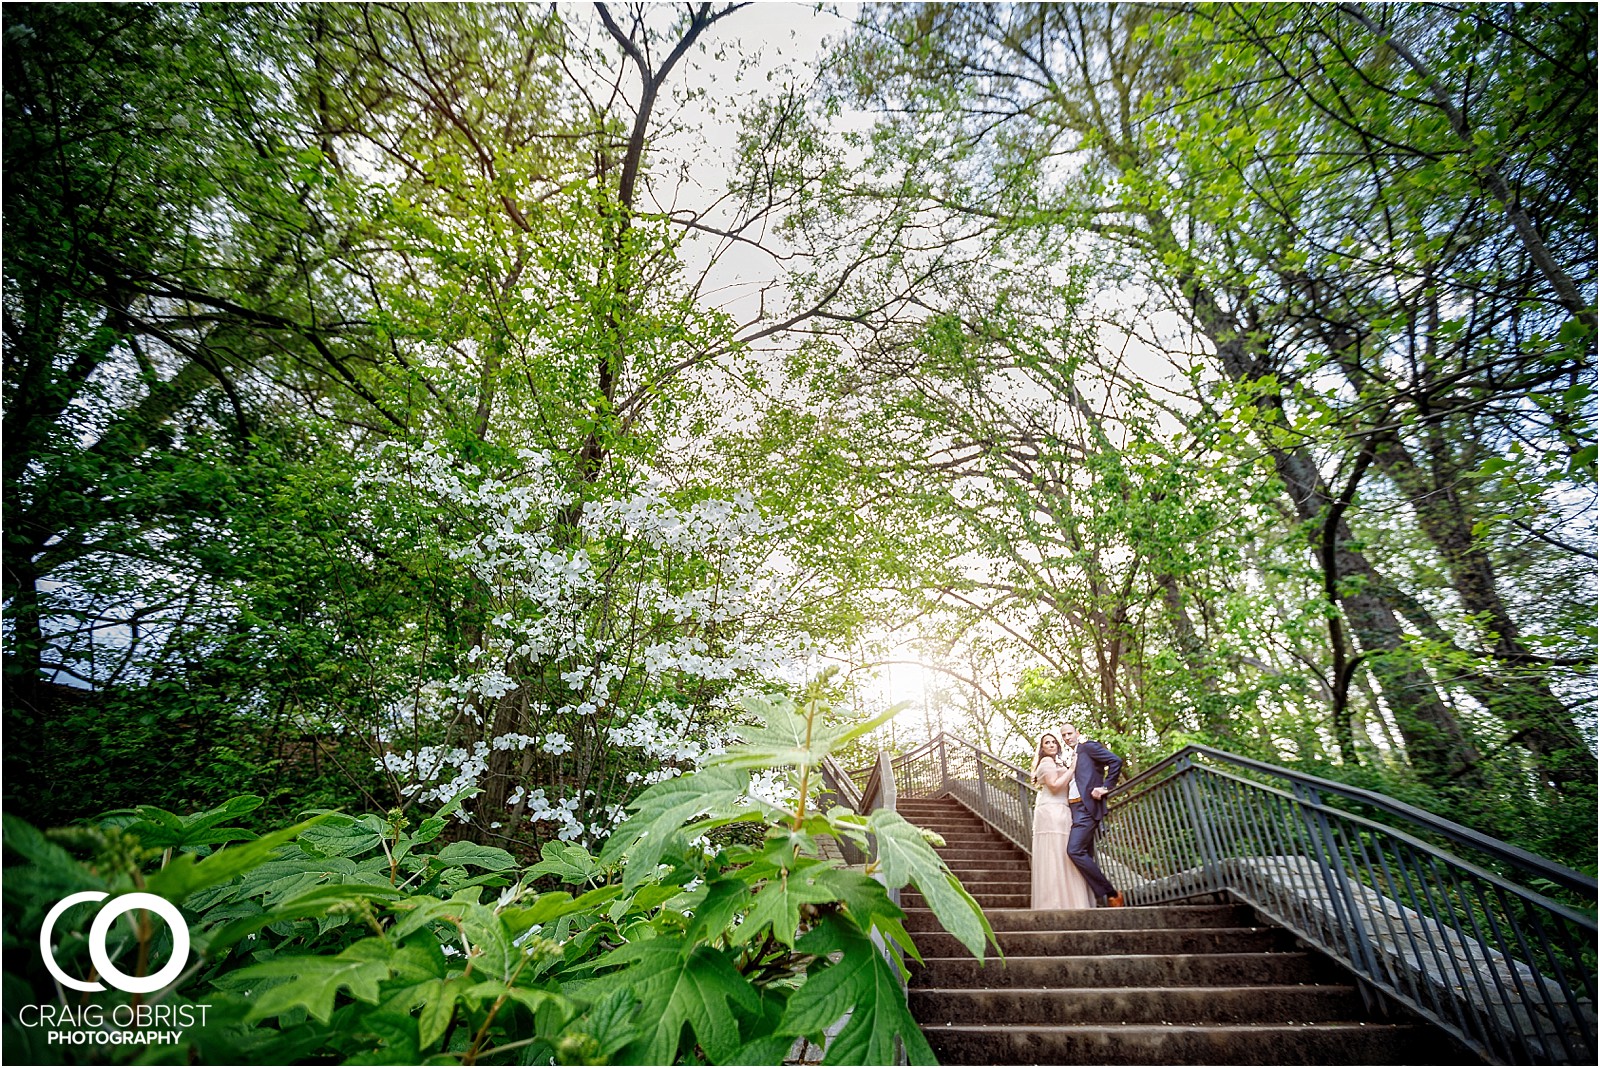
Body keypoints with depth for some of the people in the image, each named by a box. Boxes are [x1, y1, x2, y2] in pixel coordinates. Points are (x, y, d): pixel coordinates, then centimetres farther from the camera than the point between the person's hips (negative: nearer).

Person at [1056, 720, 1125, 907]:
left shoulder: (1088, 746, -1)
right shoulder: (1069, 756, 22)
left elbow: (1116, 761, -12)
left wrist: (1105, 788, -13)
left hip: (1087, 806, -9)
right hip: (1075, 808, 9)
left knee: (1074, 850, -18)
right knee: (1085, 854, 7)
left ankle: (1110, 894, -7)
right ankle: (1103, 897, 12)